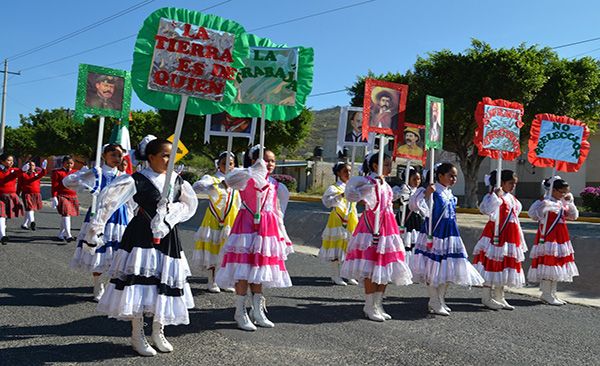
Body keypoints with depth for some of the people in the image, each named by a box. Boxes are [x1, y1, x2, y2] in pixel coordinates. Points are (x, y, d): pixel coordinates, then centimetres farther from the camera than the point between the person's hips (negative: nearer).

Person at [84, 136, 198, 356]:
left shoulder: (177, 181, 5)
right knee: (140, 284, -3)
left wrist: (170, 220, 5)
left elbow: (189, 203, 18)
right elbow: (108, 199, -12)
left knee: (164, 285, 9)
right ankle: (137, 337, 13)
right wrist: (96, 228, -11)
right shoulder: (137, 180, -11)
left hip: (168, 239, 5)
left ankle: (158, 332, 27)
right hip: (142, 238, -5)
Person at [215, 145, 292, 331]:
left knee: (258, 271, 14)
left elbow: (277, 211, 19)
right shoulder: (247, 178, -8)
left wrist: (281, 234, 18)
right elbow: (230, 179, -32)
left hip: (267, 229, 7)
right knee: (243, 271, -5)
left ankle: (258, 312, 24)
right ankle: (241, 313, 6)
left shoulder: (274, 184, 12)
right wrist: (255, 170, -36)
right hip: (247, 226, -7)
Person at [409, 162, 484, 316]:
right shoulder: (433, 191, -14)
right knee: (434, 268, 0)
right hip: (435, 233, -8)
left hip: (450, 234, 8)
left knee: (447, 268, 12)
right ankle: (434, 303, 11)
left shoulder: (449, 193, 12)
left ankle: (441, 301, 25)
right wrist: (426, 193, -39)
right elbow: (414, 205, -27)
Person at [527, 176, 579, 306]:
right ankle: (547, 295, 0)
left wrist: (570, 202, 6)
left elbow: (574, 216, 18)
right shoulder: (545, 201, -11)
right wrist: (543, 205, -31)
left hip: (561, 237, 9)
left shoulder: (563, 203, 13)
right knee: (548, 263, -8)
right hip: (548, 237, -9)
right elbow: (533, 214, -19)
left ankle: (552, 294, 21)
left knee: (557, 264, 12)